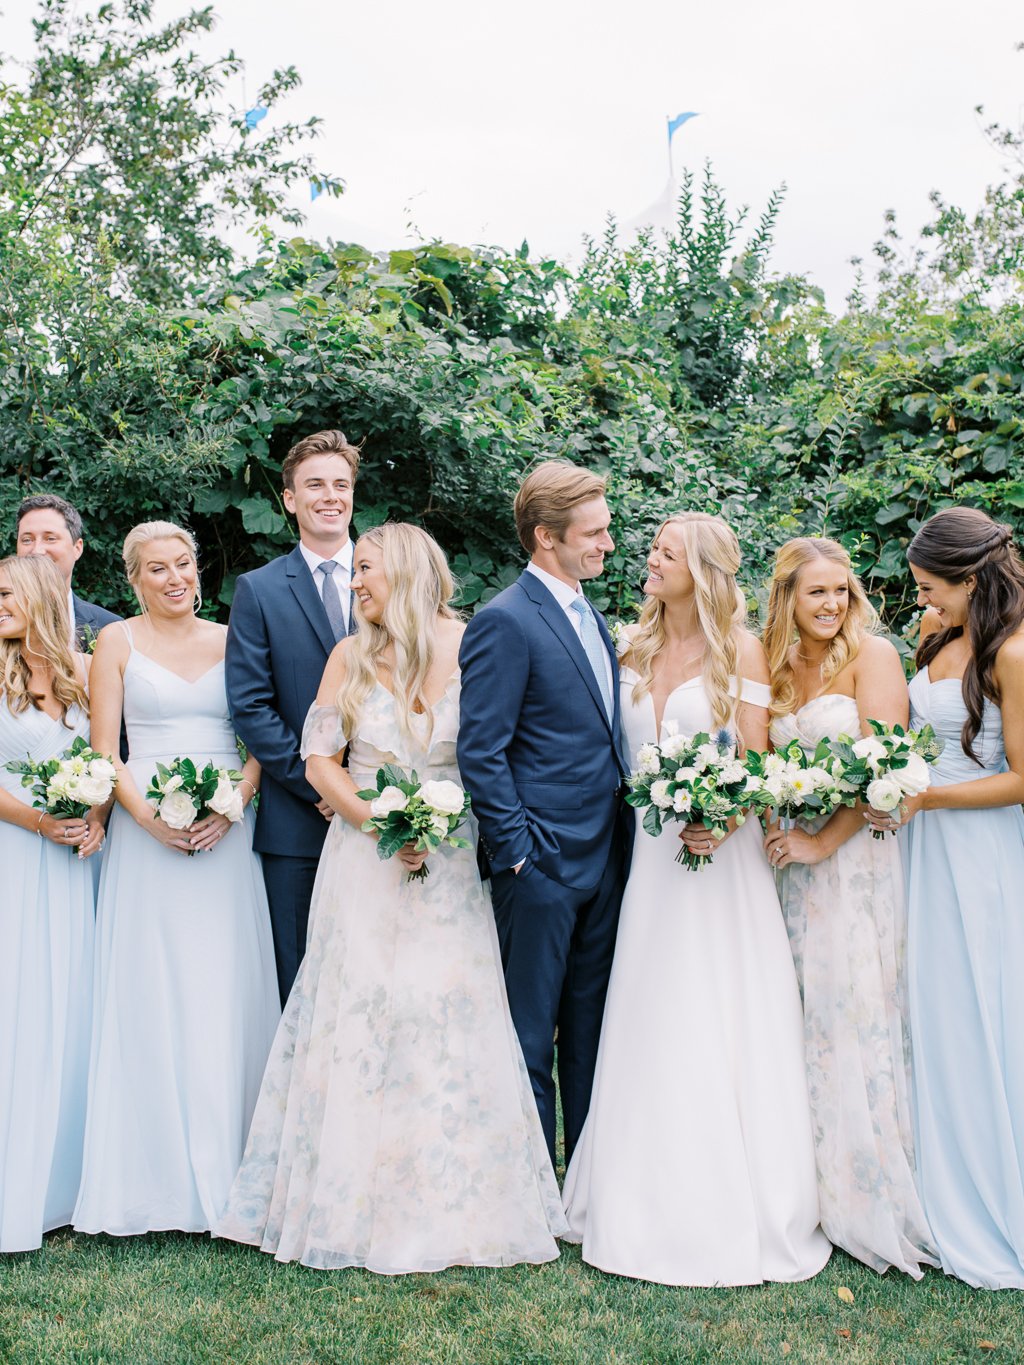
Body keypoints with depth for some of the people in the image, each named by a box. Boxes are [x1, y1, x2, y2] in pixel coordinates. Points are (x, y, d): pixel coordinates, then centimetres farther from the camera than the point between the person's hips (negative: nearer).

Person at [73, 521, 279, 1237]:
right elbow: (104, 751, 1)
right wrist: (147, 814, -14)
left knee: (228, 991, 3)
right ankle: (156, 1172, 10)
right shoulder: (117, 642, 6)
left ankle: (226, 1168, 14)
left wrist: (232, 804, -10)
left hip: (228, 832, 1)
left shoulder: (231, 639, 10)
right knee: (150, 995, 0)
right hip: (147, 834, -1)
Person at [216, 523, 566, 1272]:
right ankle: (363, 1203, 17)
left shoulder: (472, 648, -3)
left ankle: (456, 1204, 17)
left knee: (453, 1020, 1)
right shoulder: (352, 657, 2)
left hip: (452, 865, -1)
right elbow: (320, 759, 1)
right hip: (365, 863, 1)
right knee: (360, 1020, 3)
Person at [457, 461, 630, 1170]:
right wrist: (518, 852, -16)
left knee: (591, 1030, 17)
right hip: (545, 863, -8)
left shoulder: (594, 617, 13)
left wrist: (621, 837, 11)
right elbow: (480, 753, -16)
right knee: (531, 1038, 5)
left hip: (605, 859, 8)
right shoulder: (505, 621, -13)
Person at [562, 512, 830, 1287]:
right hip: (651, 854, 5)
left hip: (722, 849, -4)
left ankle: (736, 1209, 14)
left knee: (724, 1032, 0)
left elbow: (756, 759, -7)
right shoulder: (636, 649, 10)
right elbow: (626, 751, 13)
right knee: (651, 1033, 8)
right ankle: (654, 1201, 21)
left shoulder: (741, 650, -3)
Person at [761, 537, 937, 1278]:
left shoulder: (872, 654, -5)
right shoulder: (775, 667, 11)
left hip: (857, 853, -5)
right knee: (804, 1017, 8)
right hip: (793, 857, 5)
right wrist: (771, 831, 0)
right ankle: (814, 1183, 20)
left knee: (857, 1011, -2)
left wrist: (822, 842, -12)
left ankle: (872, 1194, 12)